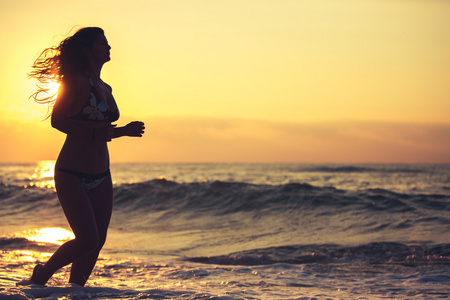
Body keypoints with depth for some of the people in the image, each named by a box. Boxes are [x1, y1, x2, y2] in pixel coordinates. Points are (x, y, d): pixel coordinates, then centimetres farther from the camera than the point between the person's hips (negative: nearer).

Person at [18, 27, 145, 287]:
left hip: (101, 177, 8)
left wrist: (124, 131, 7)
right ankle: (40, 277, 7)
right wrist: (95, 132, -23)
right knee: (87, 240, -14)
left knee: (98, 242, 3)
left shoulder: (105, 88, 13)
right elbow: (58, 121, -16)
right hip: (71, 175, -8)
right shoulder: (77, 81, -10)